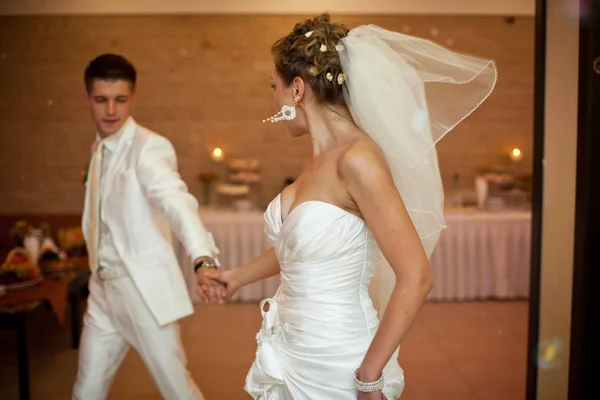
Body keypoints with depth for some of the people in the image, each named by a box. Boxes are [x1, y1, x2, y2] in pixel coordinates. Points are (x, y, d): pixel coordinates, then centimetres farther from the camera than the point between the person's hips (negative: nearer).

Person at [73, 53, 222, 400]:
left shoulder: (150, 147, -15)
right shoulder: (100, 149, 9)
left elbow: (177, 201, -34)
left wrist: (203, 258, -50)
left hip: (145, 288, -7)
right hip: (103, 289, 7)